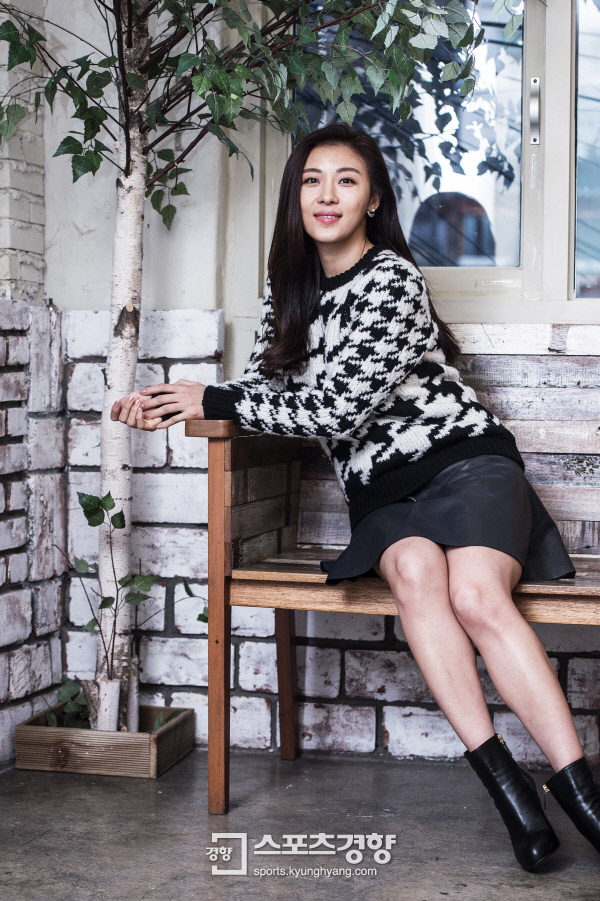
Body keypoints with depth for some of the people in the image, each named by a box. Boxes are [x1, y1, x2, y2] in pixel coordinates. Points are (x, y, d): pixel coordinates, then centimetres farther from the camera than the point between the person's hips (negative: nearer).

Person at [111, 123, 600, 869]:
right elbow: (267, 386, 18)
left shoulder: (392, 281, -9)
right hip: (381, 492, 4)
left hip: (463, 460, -4)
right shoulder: (291, 286, 14)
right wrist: (172, 403, 1)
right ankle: (507, 787, -35)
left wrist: (212, 400, -7)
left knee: (476, 595, -32)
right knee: (415, 569, -31)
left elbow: (335, 410, -15)